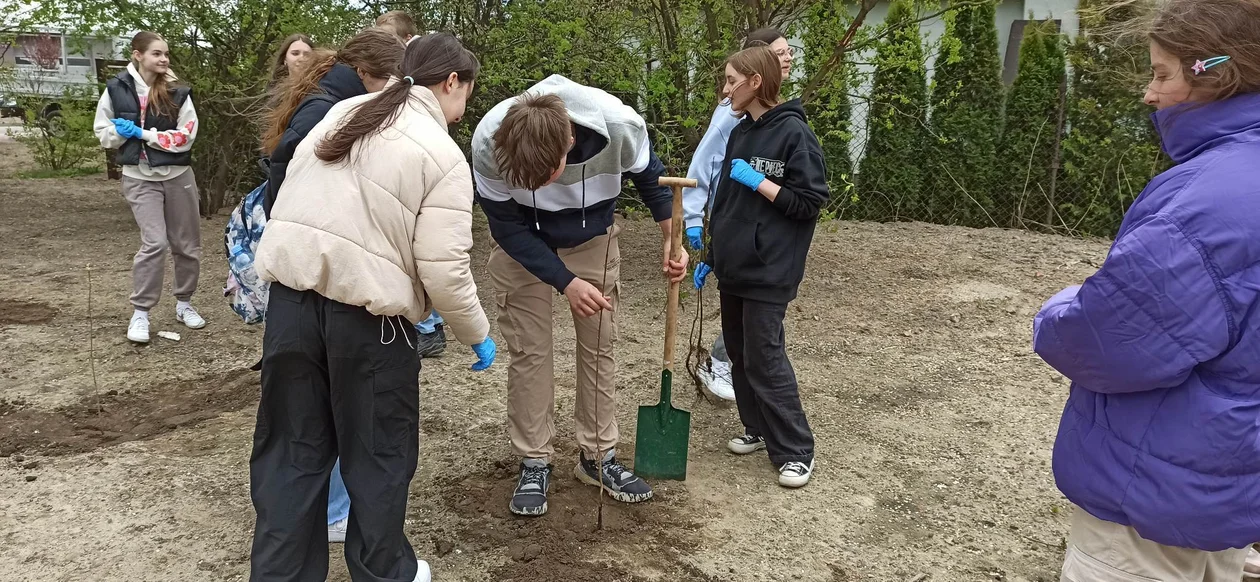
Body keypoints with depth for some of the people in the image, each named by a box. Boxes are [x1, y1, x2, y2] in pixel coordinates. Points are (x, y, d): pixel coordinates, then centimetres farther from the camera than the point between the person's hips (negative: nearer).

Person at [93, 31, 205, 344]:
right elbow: (103, 132, 5)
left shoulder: (178, 92, -2)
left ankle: (184, 304, 28)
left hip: (178, 176, 2)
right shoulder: (116, 89, -2)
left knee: (187, 244, 9)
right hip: (140, 178, -2)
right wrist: (122, 132, -15)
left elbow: (185, 137, -10)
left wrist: (143, 133, -16)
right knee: (154, 243, -14)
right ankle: (140, 313, -1)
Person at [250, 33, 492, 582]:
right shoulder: (442, 154, -9)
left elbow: (293, 198, 17)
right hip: (366, 317, -6)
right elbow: (445, 270, -14)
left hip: (290, 295, 6)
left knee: (291, 450, 16)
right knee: (378, 456, 13)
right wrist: (478, 334, 0)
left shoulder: (341, 113, 12)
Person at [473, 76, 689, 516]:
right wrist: (566, 282, -28)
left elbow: (651, 178, -10)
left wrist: (673, 241, -16)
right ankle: (534, 463, 15)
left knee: (598, 346, 7)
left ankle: (599, 457, 21)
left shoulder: (620, 125, -35)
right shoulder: (489, 142, -36)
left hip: (593, 240, 1)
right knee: (529, 351, 0)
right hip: (520, 245, -1)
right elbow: (507, 227, -22)